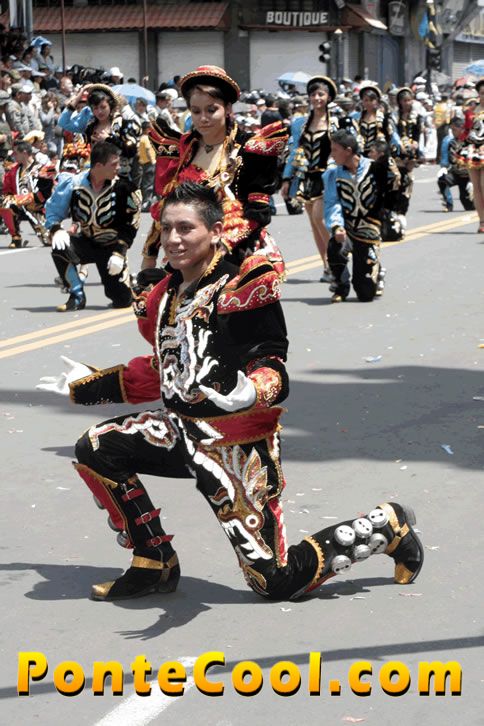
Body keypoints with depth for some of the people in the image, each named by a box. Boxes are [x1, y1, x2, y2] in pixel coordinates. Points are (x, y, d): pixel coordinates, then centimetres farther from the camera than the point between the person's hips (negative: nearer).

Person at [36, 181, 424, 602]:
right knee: (96, 450, -1)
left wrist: (251, 393, -44)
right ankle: (155, 565, 12)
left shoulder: (241, 287, -17)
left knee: (279, 582, -7)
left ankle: (387, 526, 16)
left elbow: (272, 369, -20)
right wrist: (86, 386, 27)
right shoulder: (168, 294, 8)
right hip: (185, 429, 8)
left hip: (238, 445, -8)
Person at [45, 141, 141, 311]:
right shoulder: (73, 184, -14)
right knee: (59, 248, -32)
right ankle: (77, 297, -11)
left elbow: (131, 223, -7)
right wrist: (56, 229, -22)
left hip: (111, 246, -1)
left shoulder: (123, 187, -15)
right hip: (85, 242, 1)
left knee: (122, 300, -11)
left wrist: (120, 252, -13)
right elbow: (53, 211, -2)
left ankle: (127, 279, 28)